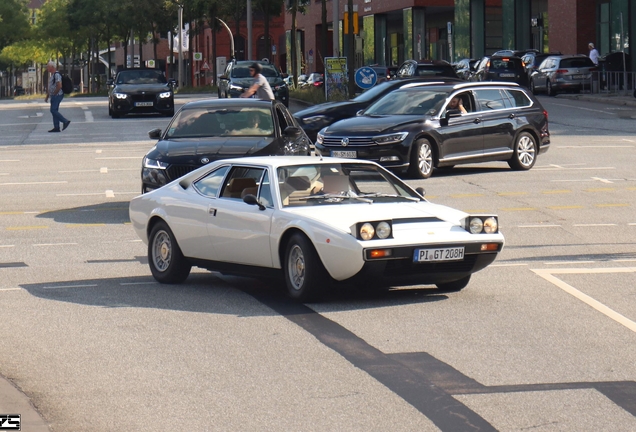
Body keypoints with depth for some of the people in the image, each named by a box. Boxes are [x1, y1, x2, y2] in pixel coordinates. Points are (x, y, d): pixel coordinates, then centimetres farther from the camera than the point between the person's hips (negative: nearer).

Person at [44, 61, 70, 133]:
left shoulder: (56, 75, -14)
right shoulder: (52, 75, 18)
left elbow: (59, 86, -23)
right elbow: (49, 88, 24)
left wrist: (54, 94, -14)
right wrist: (47, 97, 20)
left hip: (57, 95, -10)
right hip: (53, 96, 10)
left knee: (53, 110, -14)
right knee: (54, 111, 6)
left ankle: (65, 121, -9)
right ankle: (56, 127, 5)